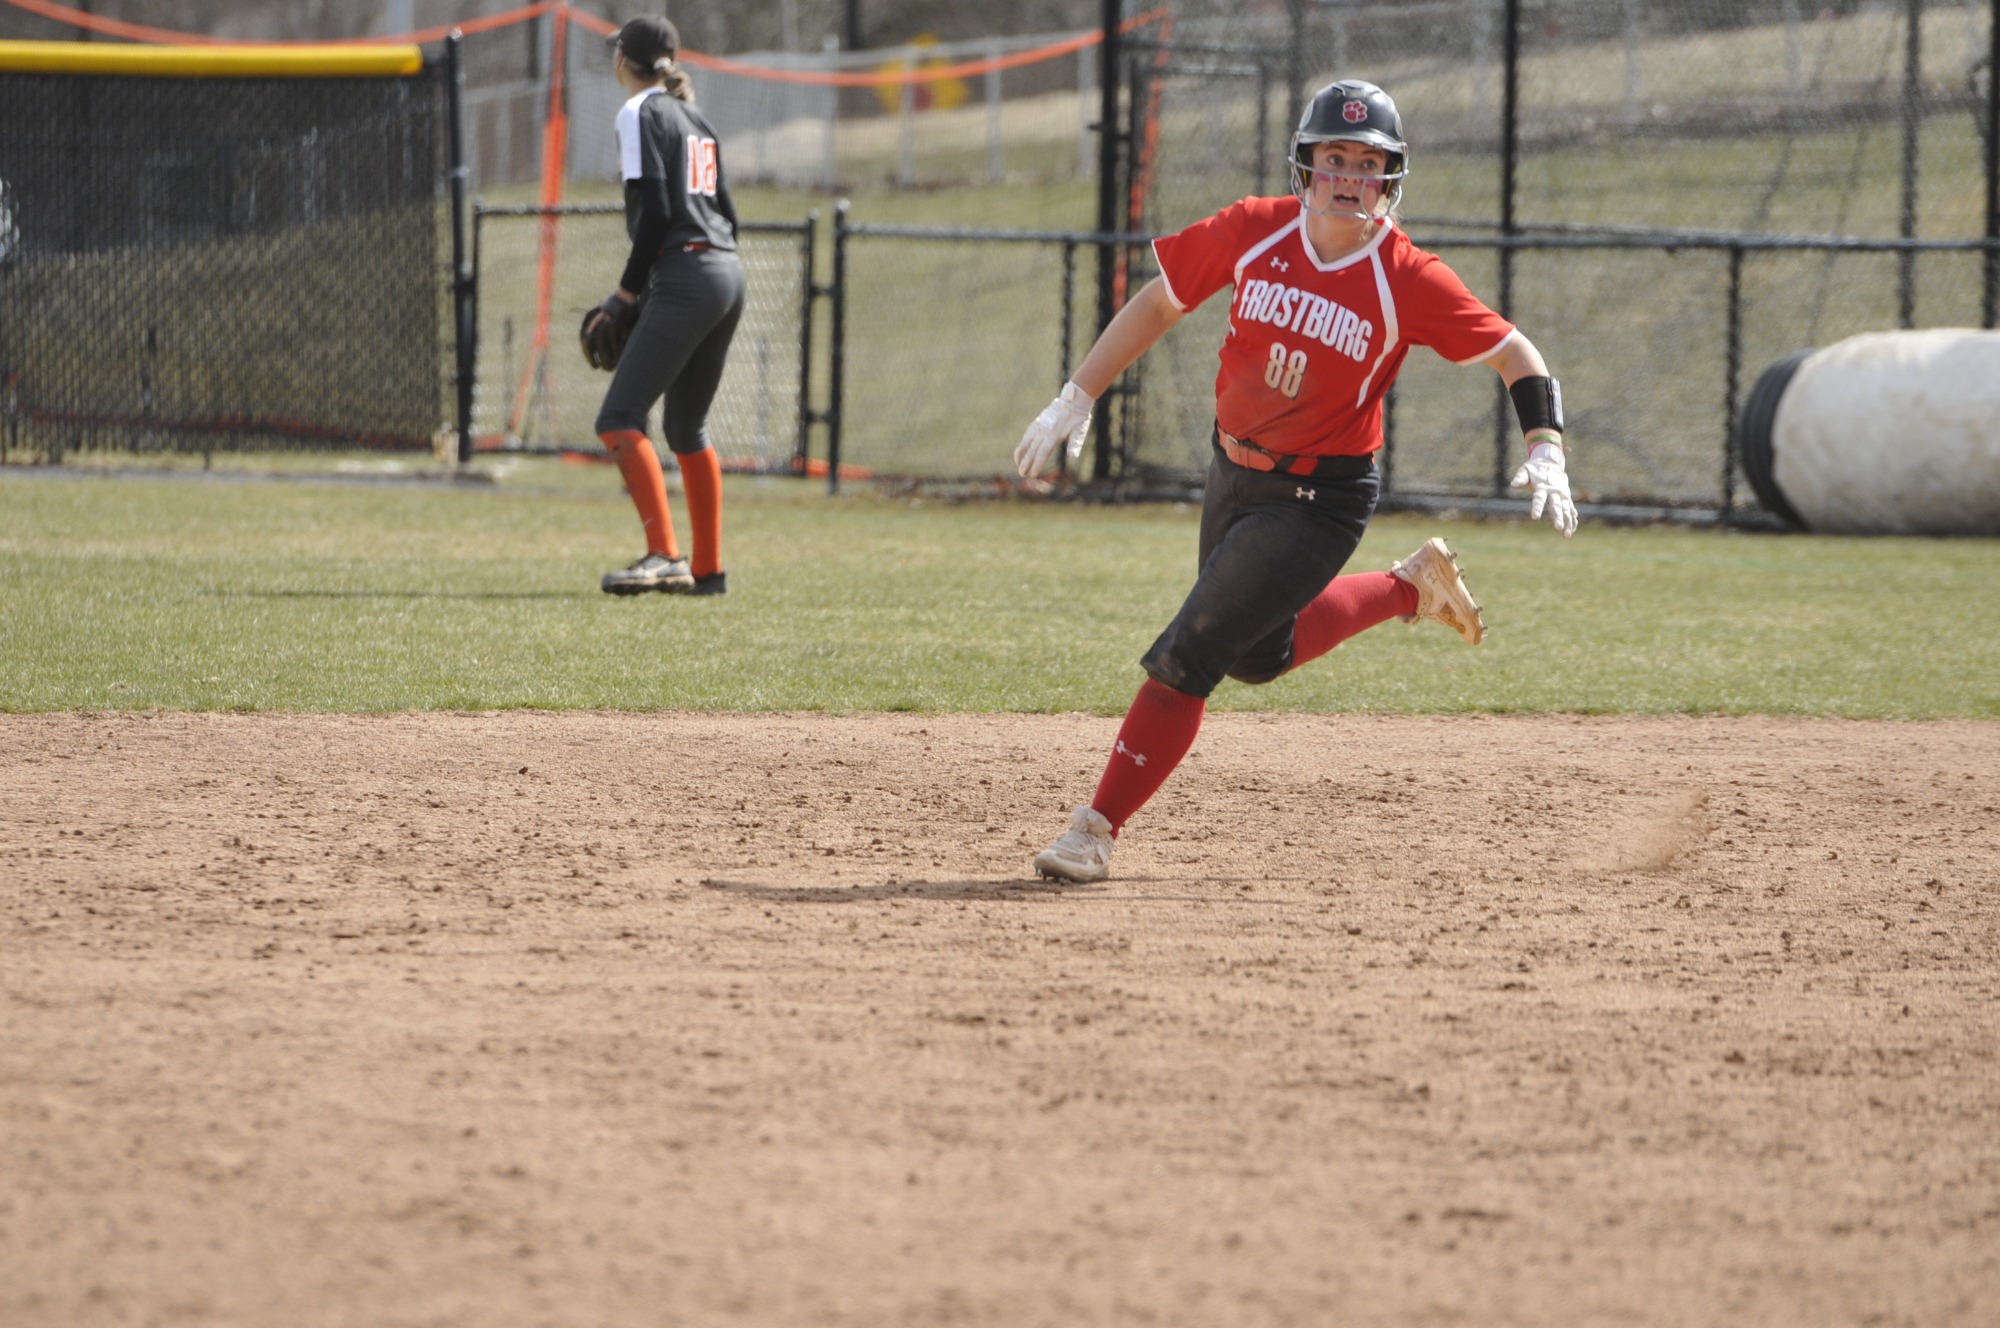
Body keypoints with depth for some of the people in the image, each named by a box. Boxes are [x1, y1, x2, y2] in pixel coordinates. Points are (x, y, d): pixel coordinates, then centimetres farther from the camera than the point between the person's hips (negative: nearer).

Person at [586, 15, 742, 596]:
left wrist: (628, 291, -6)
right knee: (687, 428, 18)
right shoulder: (694, 117, 21)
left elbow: (654, 211, -14)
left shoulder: (641, 113, -4)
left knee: (619, 419, -13)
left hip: (684, 278, -9)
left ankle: (664, 554, -27)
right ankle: (707, 570, 18)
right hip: (729, 274, 9)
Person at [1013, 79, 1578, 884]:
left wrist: (1545, 455, -28)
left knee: (1187, 657, -11)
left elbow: (1516, 355, -13)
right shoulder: (1254, 233, -9)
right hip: (1232, 475, 6)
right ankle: (1409, 588, 42)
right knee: (1259, 657, 22)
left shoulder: (1408, 281, -19)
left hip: (1320, 502, -6)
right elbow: (1159, 303, 4)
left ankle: (1098, 830, -2)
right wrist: (1077, 398, 2)